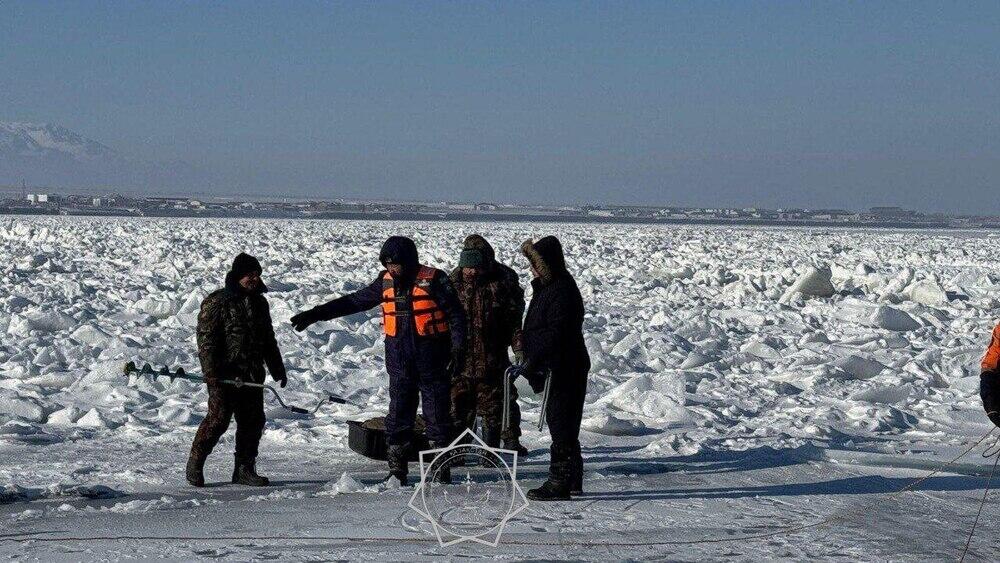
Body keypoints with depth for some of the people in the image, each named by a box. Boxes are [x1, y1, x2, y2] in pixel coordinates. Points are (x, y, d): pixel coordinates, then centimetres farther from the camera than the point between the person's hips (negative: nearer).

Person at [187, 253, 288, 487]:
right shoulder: (217, 302, -7)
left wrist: (278, 370, 24)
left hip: (252, 376, 7)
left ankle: (244, 469, 15)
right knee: (219, 418, -10)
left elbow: (268, 340, 25)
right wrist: (211, 372, -18)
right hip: (224, 374, -7)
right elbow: (206, 339, -11)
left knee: (253, 421, 5)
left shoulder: (259, 302, 16)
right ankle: (195, 463, 6)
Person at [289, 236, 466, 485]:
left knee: (438, 416, 1)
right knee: (398, 416, 4)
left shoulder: (433, 280, -9)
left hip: (432, 362, -4)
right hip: (400, 362, 4)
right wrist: (316, 314, 11)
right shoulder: (386, 282, 5)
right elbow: (354, 301, 13)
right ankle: (397, 470, 9)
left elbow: (455, 315, -6)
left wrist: (458, 348, -16)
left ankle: (441, 470, 8)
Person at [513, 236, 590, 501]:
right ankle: (572, 480, 24)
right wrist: (530, 362, 21)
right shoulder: (546, 286, 16)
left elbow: (555, 332, -24)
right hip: (556, 368, 11)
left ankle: (559, 482, -6)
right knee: (562, 424, 16)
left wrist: (533, 361, -25)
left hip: (565, 368, -11)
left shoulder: (563, 290, -17)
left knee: (560, 424, -8)